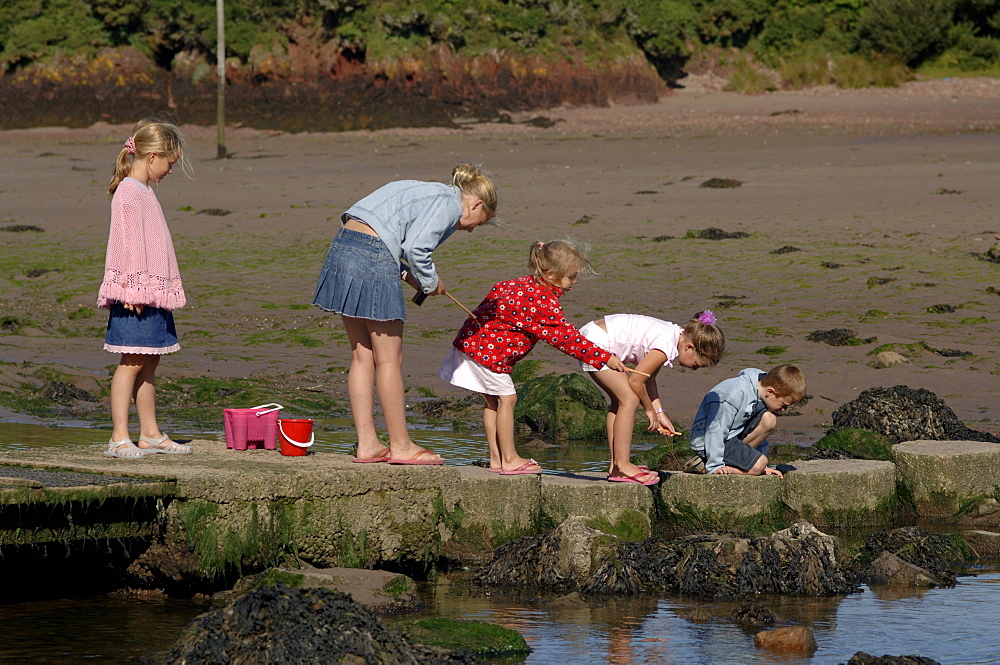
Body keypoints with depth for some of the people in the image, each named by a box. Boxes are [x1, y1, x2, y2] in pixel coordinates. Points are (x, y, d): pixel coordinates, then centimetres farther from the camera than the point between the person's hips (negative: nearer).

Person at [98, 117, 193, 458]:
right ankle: (119, 438, -11)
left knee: (149, 363, 12)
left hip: (153, 294, 10)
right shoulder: (128, 193, -13)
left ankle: (150, 434, 18)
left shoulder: (145, 192, 17)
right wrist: (133, 290, -22)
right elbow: (126, 244, -18)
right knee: (132, 362, -10)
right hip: (135, 296, -10)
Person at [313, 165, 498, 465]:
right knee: (389, 359, 0)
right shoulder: (449, 203, -1)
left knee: (363, 355, 12)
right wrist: (431, 282, 3)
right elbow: (415, 247, -14)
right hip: (373, 261, -9)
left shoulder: (427, 193, 26)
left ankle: (367, 444, 15)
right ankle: (401, 446, 7)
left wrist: (408, 275, 15)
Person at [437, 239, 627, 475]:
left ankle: (497, 458, 16)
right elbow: (565, 337, -21)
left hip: (472, 341, 10)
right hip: (487, 350, -10)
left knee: (494, 400, 12)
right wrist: (604, 358, -16)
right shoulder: (544, 302, -22)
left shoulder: (527, 284, 7)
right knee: (506, 398, -4)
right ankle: (509, 460, 1)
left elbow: (499, 290, 22)